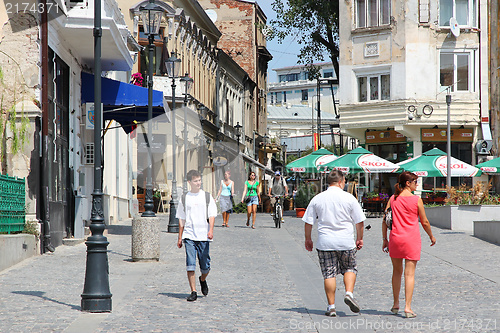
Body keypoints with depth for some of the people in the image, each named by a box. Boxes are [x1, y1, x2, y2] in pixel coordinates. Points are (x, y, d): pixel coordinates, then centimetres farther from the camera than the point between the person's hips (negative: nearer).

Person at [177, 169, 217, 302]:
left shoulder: (207, 197, 7)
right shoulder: (184, 198, 9)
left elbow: (212, 215, 2)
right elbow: (181, 219, 14)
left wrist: (211, 230, -15)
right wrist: (180, 237, 11)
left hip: (204, 236, 0)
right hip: (189, 236, 0)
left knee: (205, 266, 4)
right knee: (190, 265, -9)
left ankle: (203, 280, 36)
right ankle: (193, 292, -5)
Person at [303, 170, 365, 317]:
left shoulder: (317, 199, 2)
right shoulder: (349, 198, -2)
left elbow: (308, 222, 4)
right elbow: (359, 221, 2)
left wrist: (308, 239, 17)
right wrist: (359, 238, 15)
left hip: (325, 243, 1)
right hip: (346, 241, -1)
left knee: (329, 274, 4)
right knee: (350, 268, 17)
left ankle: (331, 307, 3)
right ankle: (349, 293, -4)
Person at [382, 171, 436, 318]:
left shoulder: (393, 199, 3)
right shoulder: (416, 200, -6)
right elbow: (424, 222, -1)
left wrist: (384, 239, 11)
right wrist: (431, 236, 14)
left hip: (395, 239, 3)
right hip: (412, 240, -3)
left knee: (397, 271, 18)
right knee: (409, 273, -2)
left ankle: (396, 304, 24)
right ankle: (407, 307, -8)